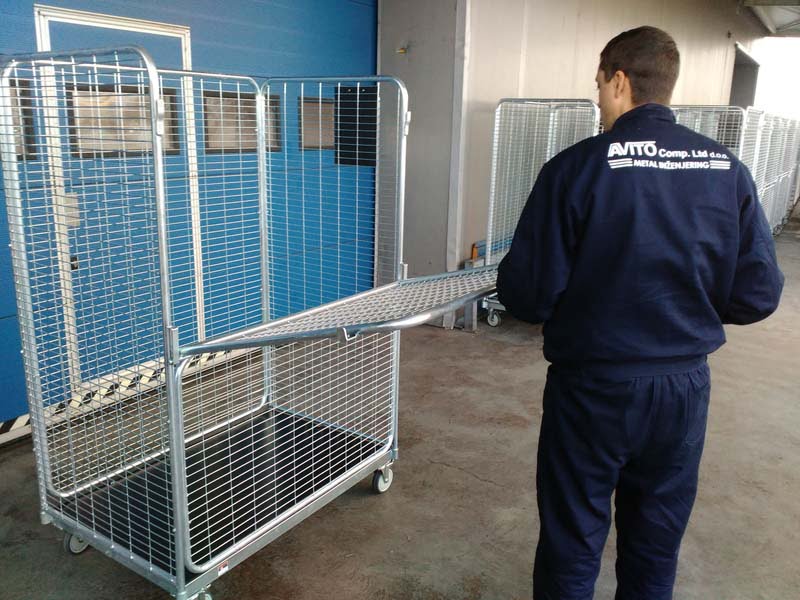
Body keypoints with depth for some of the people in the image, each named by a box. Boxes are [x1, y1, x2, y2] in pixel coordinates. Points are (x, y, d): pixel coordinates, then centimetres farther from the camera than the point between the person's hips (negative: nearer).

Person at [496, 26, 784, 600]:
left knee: (573, 545, 15)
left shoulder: (577, 166, -16)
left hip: (593, 387, -4)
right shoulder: (729, 169, -3)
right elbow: (758, 294, -1)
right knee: (657, 547, 22)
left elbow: (528, 295, -16)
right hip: (686, 387, 4)